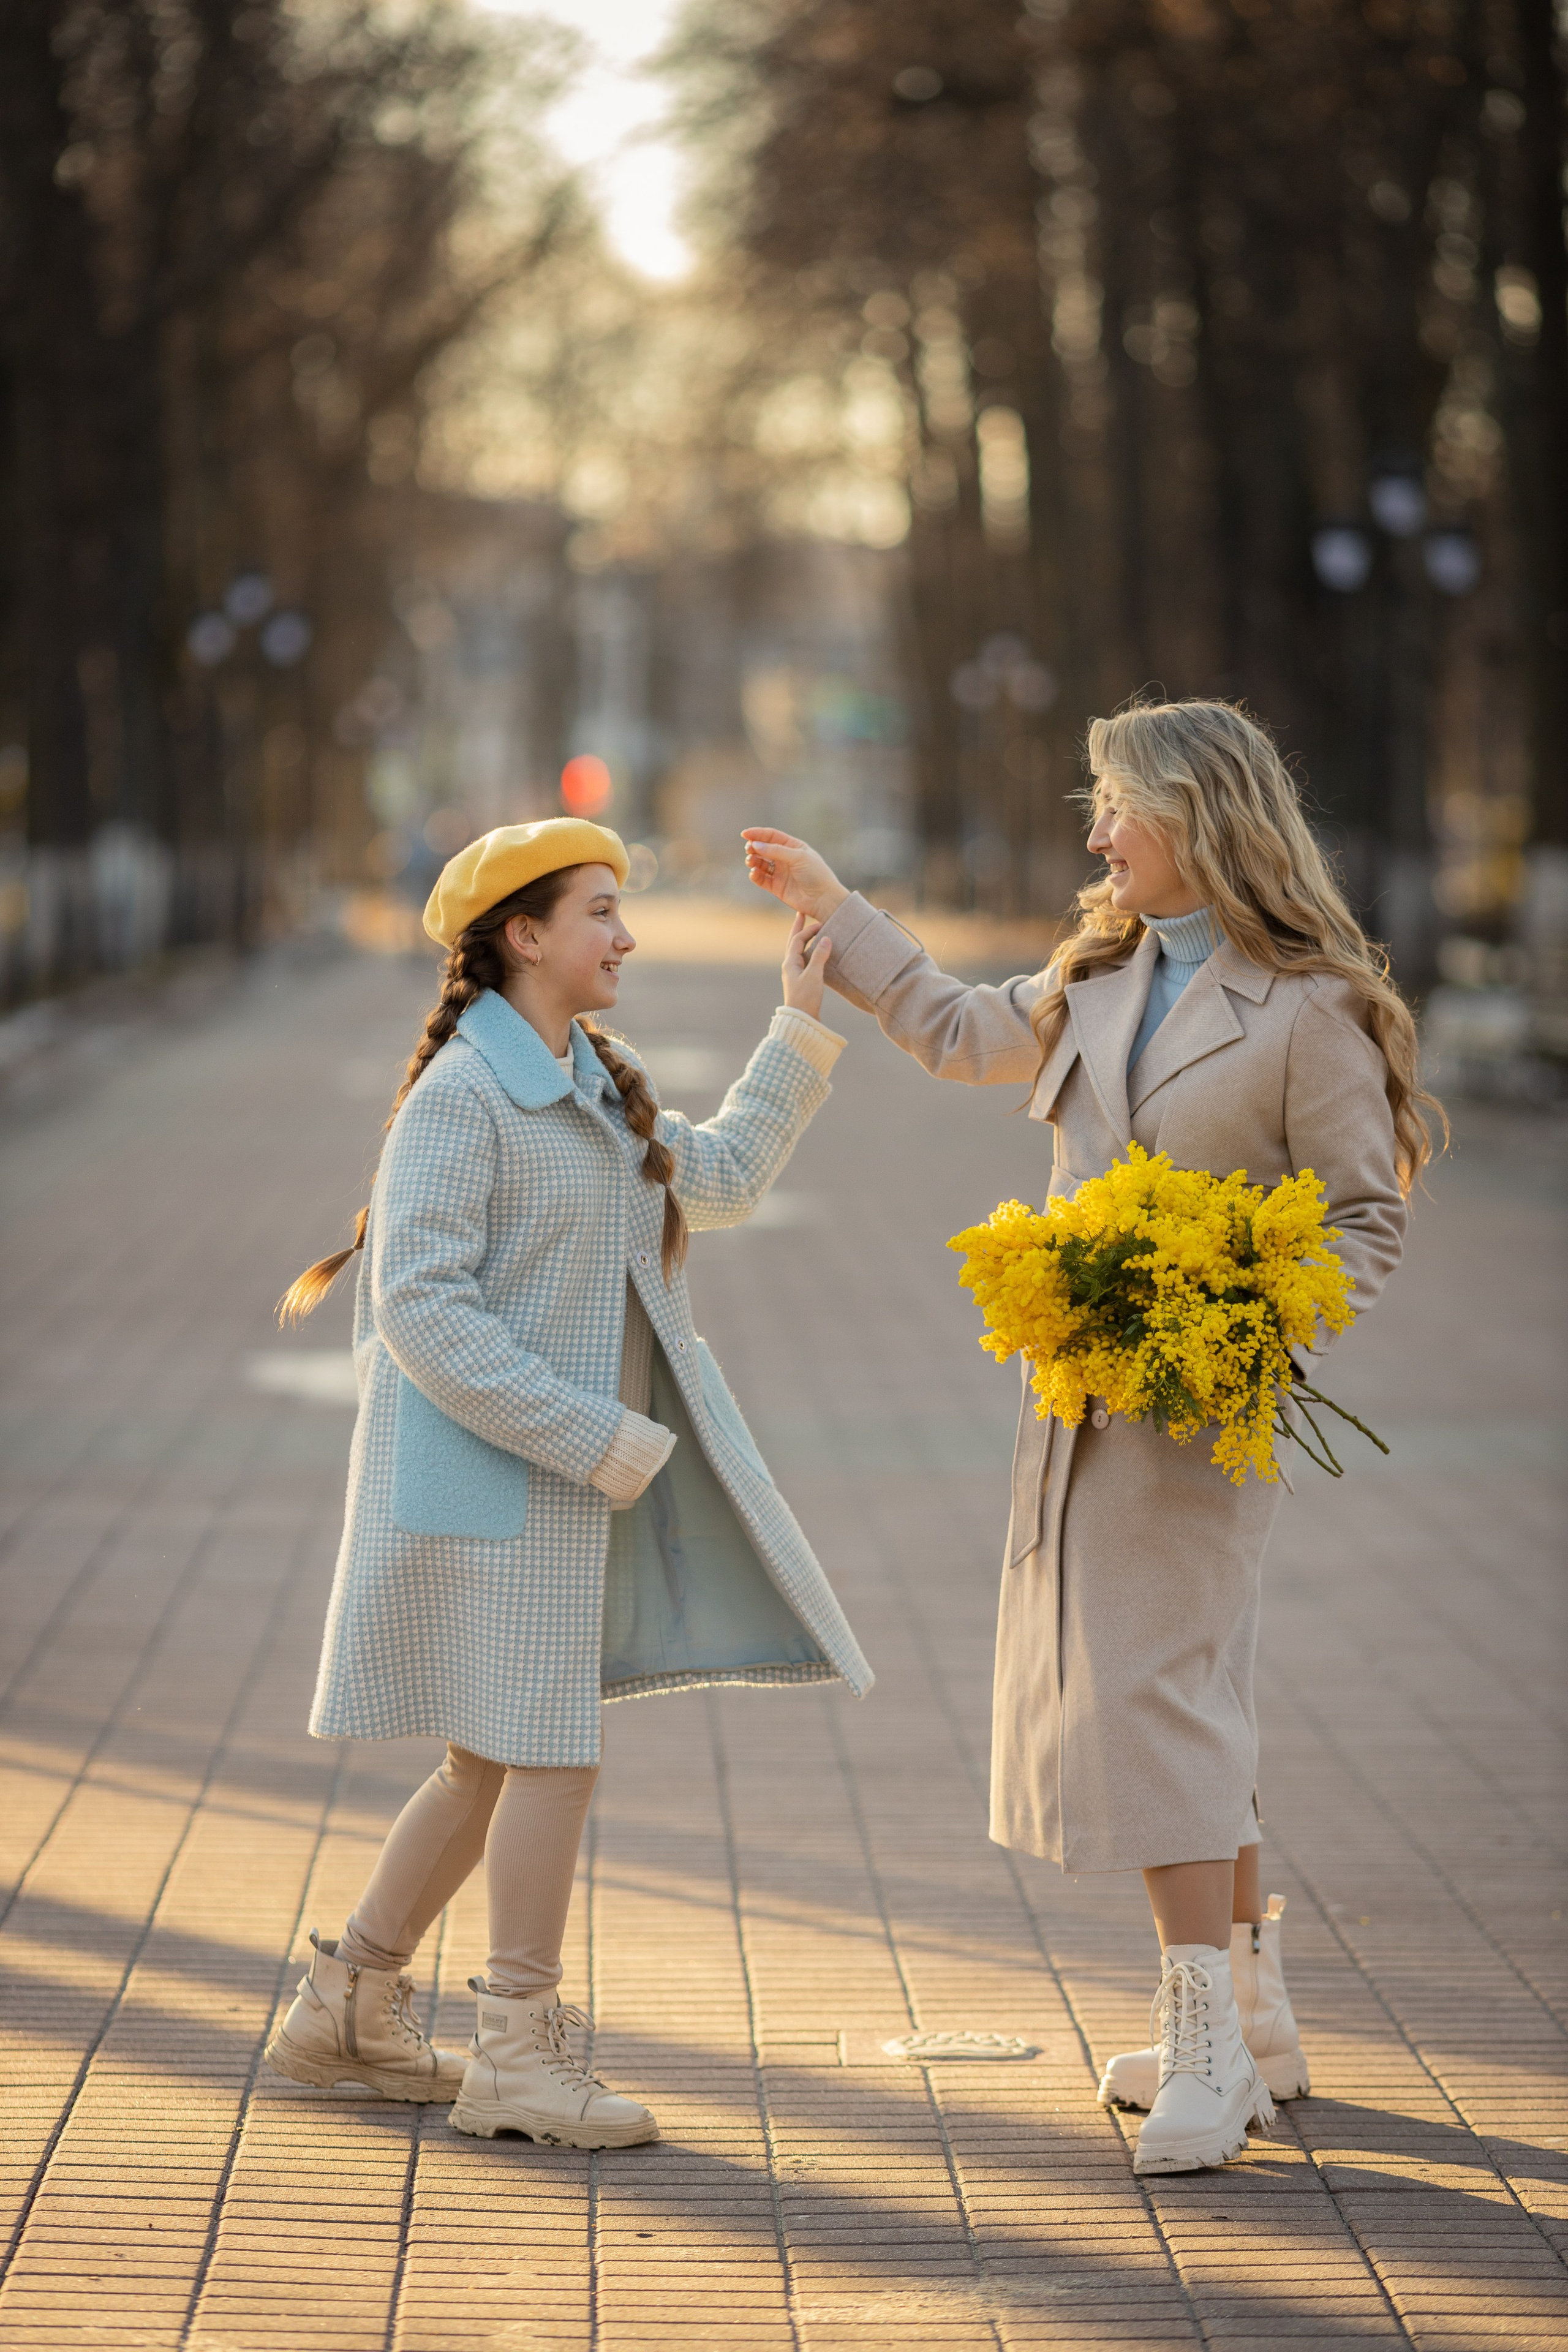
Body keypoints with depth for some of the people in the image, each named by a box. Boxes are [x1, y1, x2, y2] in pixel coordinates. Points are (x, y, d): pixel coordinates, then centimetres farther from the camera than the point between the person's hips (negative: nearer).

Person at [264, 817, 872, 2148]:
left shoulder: (597, 1089, 14)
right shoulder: (462, 1095, -14)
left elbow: (723, 1179, 30)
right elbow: (422, 1307, -20)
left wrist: (802, 1026, 25)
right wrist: (596, 1436, -22)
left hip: (575, 1478, 9)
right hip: (488, 1478, -9)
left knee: (497, 1762, 13)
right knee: (548, 1753, -7)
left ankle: (348, 2007, 25)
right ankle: (519, 2059, 4)